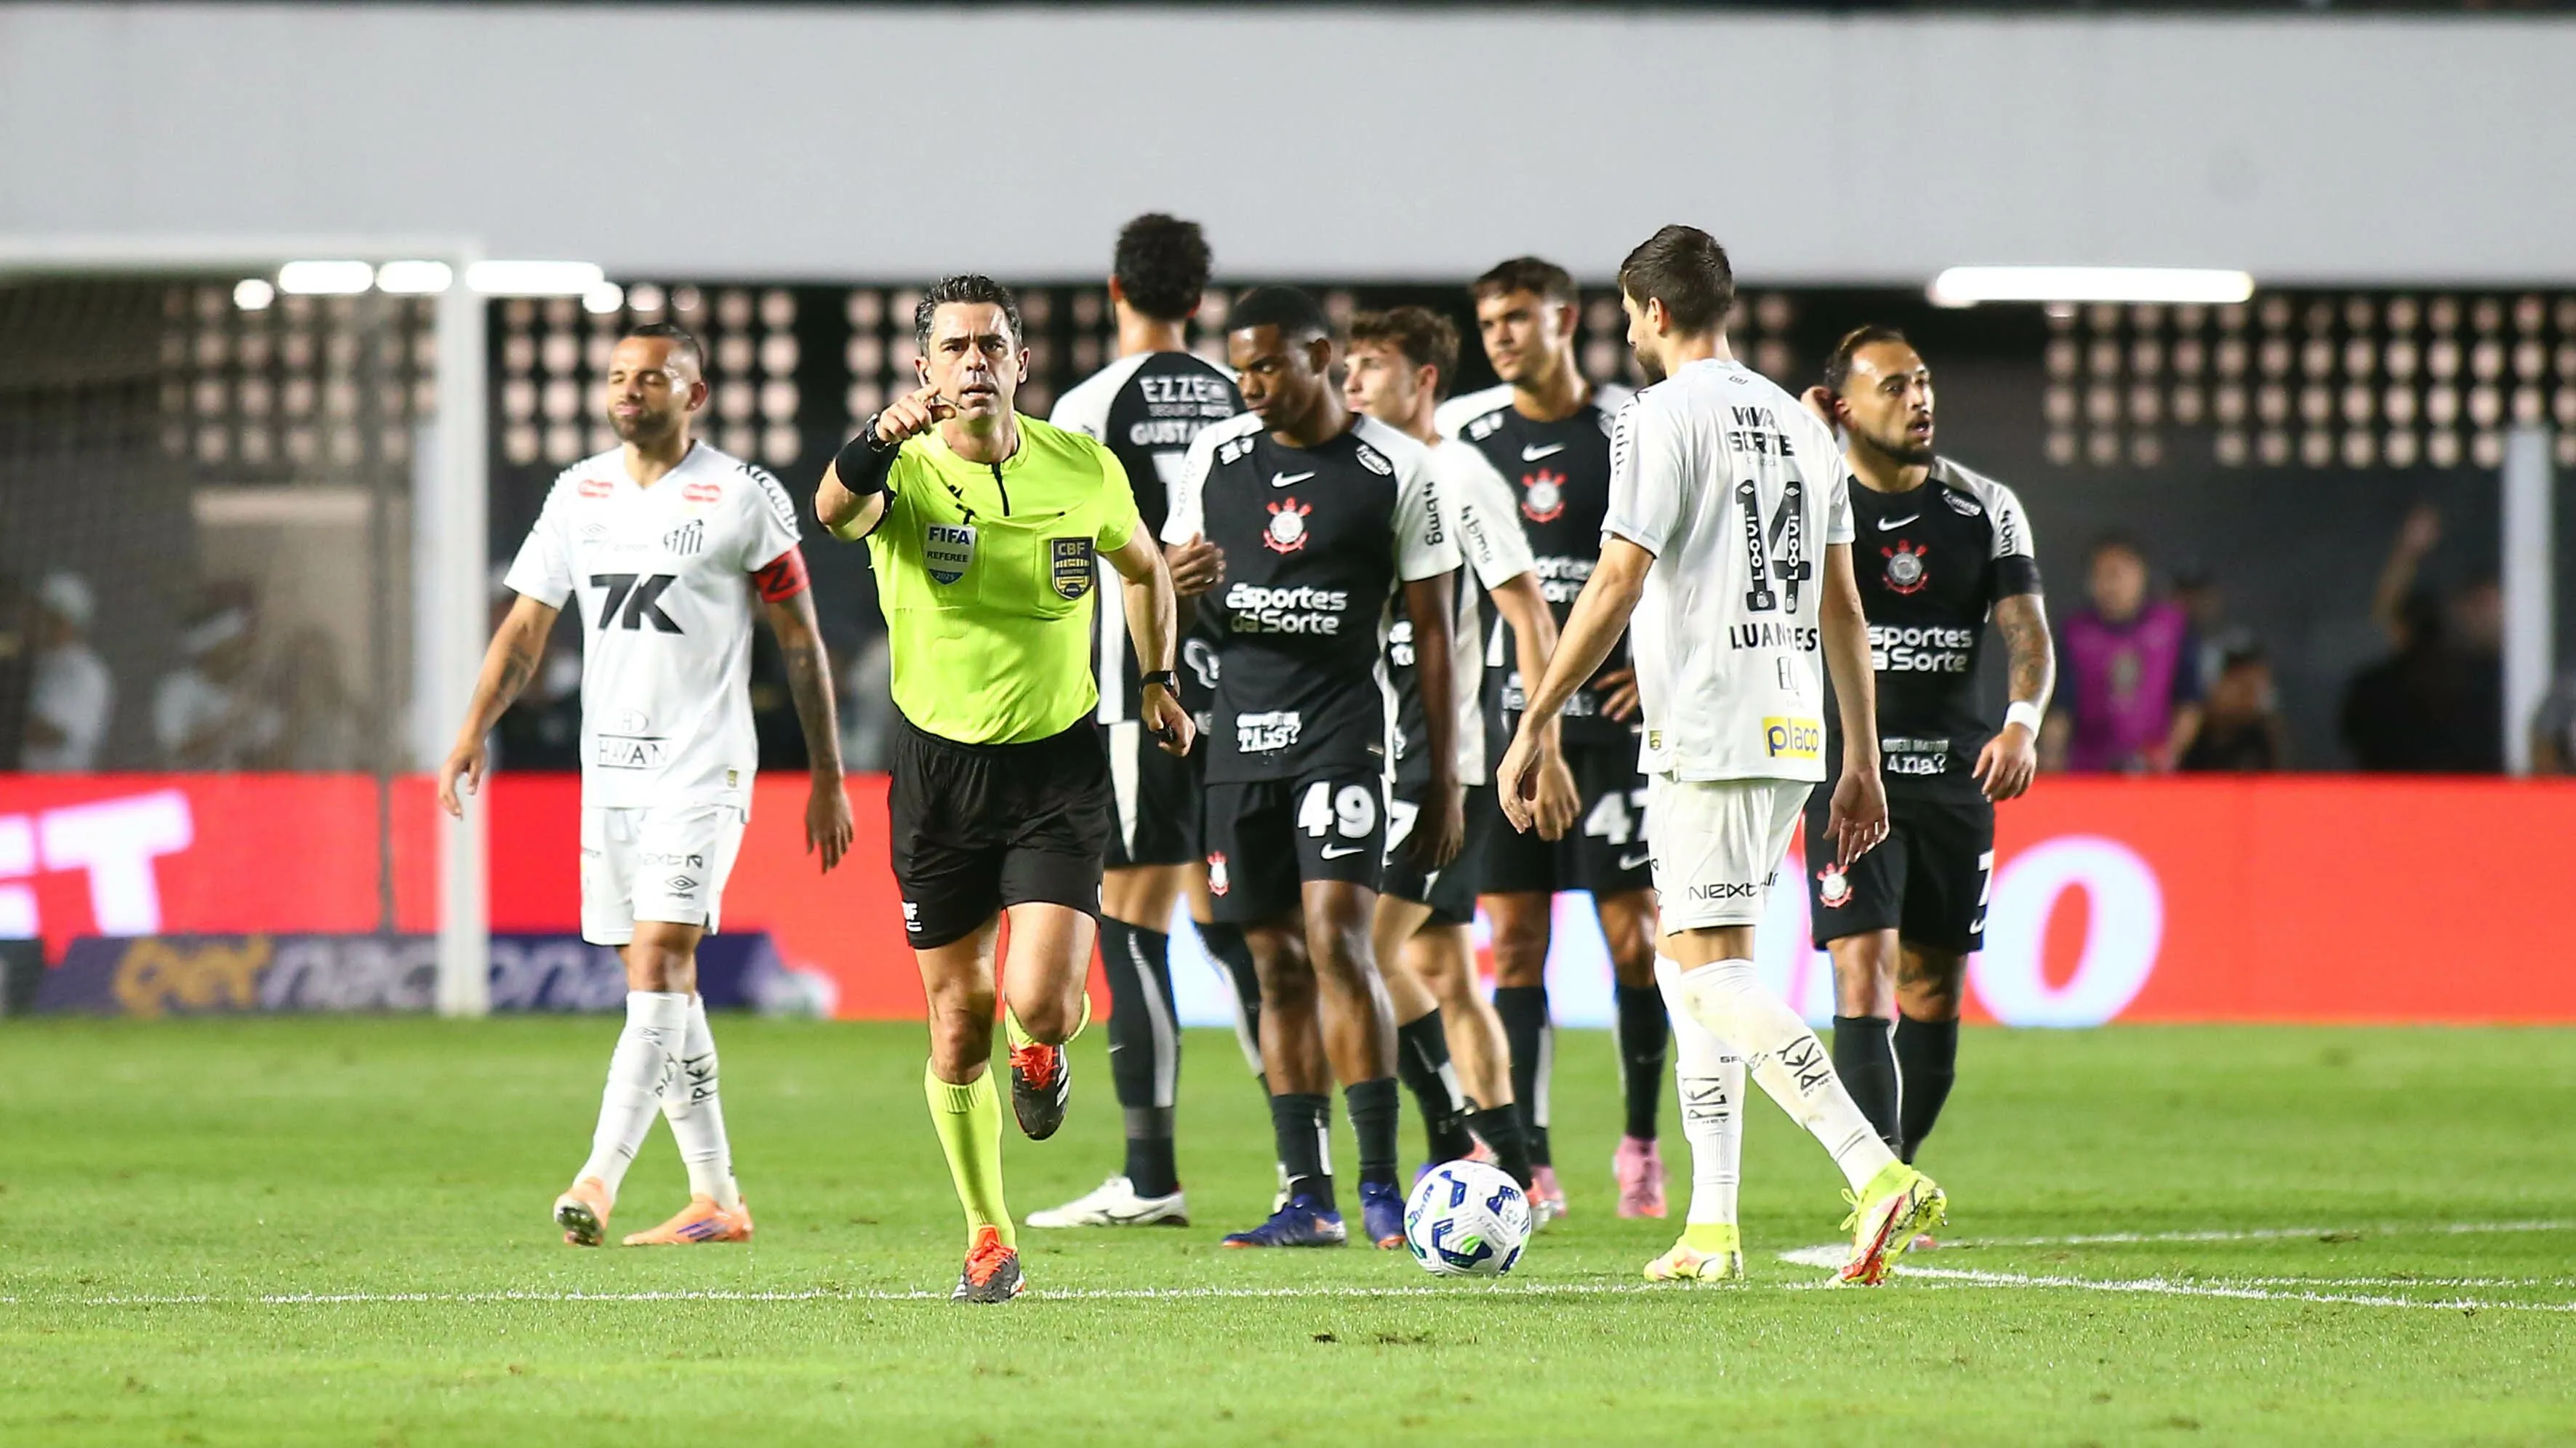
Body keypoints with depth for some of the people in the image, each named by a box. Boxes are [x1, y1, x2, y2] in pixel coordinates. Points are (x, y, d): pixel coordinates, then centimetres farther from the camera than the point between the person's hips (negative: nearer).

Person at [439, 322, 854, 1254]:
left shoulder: (742, 499, -4)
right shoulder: (579, 495, 11)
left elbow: (801, 642, 1)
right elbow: (527, 623, 13)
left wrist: (828, 779, 1)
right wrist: (474, 731, -2)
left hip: (703, 773, -6)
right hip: (610, 773, 6)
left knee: (657, 965, -16)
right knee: (663, 984, 8)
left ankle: (599, 1179, -23)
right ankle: (716, 1198, 14)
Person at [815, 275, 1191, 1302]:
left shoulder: (1085, 472, -2)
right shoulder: (904, 473, -10)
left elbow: (1142, 565, 20)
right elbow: (836, 511, -36)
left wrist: (1157, 678, 18)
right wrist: (883, 442, -55)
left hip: (1058, 765, 0)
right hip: (939, 765, 0)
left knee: (1040, 1002, -17)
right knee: (957, 1025, 4)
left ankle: (1045, 1047, 23)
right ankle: (989, 1242, 22)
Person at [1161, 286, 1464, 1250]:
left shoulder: (1396, 468, -1)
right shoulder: (1214, 456, 10)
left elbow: (1431, 628, 2)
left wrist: (1445, 777, 0)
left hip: (1340, 725, -4)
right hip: (1241, 727, 4)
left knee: (1337, 941, -16)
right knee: (1278, 965, 5)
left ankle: (1380, 1186, -13)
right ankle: (1307, 1198, 7)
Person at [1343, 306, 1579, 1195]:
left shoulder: (1459, 477, -10)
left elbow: (1529, 616, -13)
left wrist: (1544, 749, -17)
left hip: (1442, 763, -8)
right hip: (1384, 764, 8)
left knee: (1372, 944, -16)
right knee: (1439, 970, 8)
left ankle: (1456, 1138, -11)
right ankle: (1514, 1177, 11)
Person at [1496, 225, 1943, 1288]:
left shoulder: (1664, 415, -7)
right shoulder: (1799, 423, 16)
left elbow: (1617, 586, -14)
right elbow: (1843, 603, 18)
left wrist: (1531, 728, -11)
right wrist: (1862, 760, 21)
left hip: (1706, 734, -8)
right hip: (1793, 734, 8)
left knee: (1713, 973, -10)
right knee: (1690, 965, 17)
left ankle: (1880, 1177, -26)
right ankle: (1712, 1231, 14)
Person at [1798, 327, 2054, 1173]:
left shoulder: (1986, 509, 7)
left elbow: (2026, 630, 1)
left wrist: (2022, 721, -20)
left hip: (1956, 779, 4)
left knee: (1935, 991, 8)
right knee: (1864, 975, -15)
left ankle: (1897, 1176, 23)